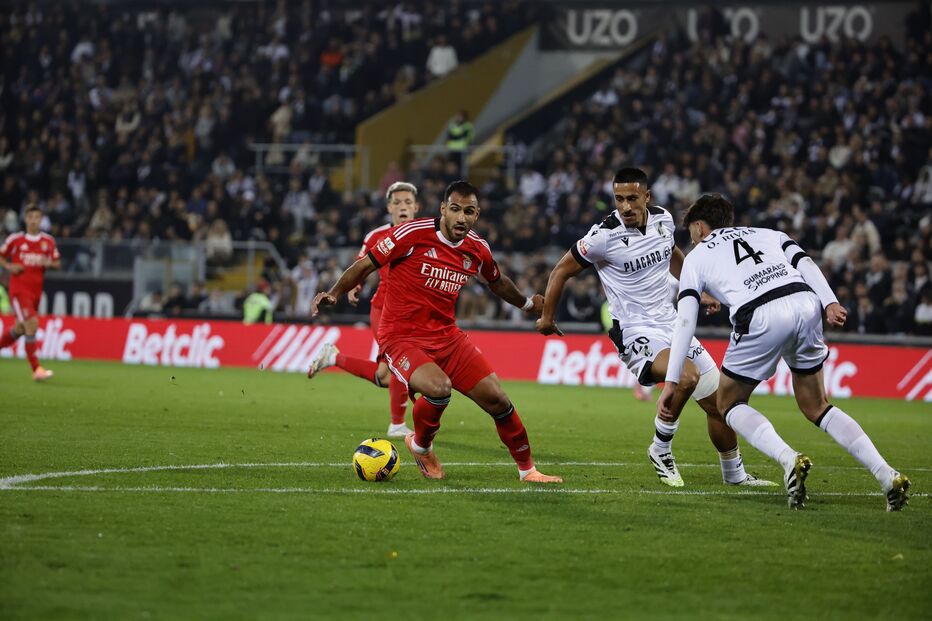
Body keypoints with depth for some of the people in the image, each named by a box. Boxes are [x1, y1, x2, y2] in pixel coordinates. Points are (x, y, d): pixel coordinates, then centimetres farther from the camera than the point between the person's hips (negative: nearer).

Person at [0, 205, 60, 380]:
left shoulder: (48, 241, 6)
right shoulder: (15, 239, -1)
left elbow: (57, 264, 11)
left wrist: (49, 263, -11)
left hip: (36, 290, 5)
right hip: (19, 288, -5)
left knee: (20, 329, 11)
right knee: (32, 323, -18)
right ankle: (36, 369, -17)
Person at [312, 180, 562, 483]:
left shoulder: (477, 249, 3)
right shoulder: (412, 234, -14)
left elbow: (498, 282, 26)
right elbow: (365, 265, -6)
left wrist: (527, 303, 39)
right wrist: (334, 293, -17)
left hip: (447, 337, 5)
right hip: (403, 339, -5)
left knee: (497, 399, -1)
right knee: (439, 388, -33)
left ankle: (527, 469, 20)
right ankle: (421, 446, -1)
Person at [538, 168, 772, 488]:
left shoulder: (663, 219, 1)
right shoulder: (605, 235, -16)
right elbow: (561, 271, -2)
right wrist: (547, 316, 8)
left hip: (671, 324, 7)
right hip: (636, 333, -7)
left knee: (718, 402, 10)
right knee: (687, 376, -33)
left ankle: (735, 474, 31)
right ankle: (661, 450, -11)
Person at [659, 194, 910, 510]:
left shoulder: (696, 257, 25)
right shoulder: (768, 234, 34)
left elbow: (685, 321, 13)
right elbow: (805, 263, 14)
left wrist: (672, 381, 11)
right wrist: (830, 303, 0)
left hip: (761, 319, -4)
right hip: (805, 303, 4)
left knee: (730, 404, 17)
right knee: (816, 407, 20)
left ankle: (790, 460, -10)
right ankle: (888, 476, 3)